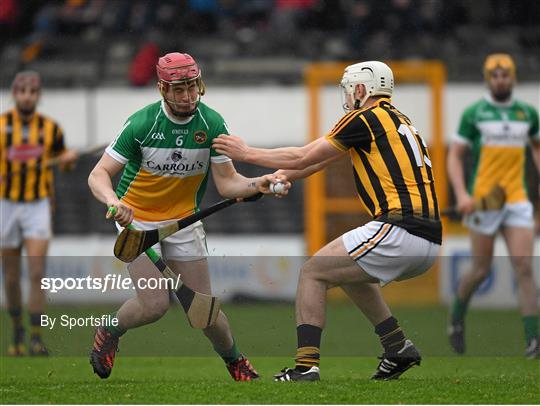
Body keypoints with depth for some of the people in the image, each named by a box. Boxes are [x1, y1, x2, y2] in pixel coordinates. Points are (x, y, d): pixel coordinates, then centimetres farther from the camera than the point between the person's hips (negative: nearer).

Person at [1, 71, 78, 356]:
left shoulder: (50, 128, -2)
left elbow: (62, 157, 14)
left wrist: (69, 158, -10)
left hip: (38, 207, -1)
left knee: (37, 274, -15)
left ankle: (36, 339, -17)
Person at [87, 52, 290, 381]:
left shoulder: (212, 124, -11)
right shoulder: (141, 123, -19)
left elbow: (227, 183, -9)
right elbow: (99, 174, -20)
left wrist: (259, 185, -30)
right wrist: (113, 201, -41)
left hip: (184, 220, 2)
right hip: (138, 219, -2)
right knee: (155, 305, -16)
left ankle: (236, 362, 26)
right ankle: (110, 333, 15)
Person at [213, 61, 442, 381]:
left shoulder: (365, 119, -2)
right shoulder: (396, 119, 24)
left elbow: (303, 158, 3)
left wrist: (247, 153, 13)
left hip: (400, 232, -9)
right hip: (429, 243, 9)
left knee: (313, 274, 0)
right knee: (350, 275, 31)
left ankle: (306, 365, -8)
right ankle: (398, 347, 26)